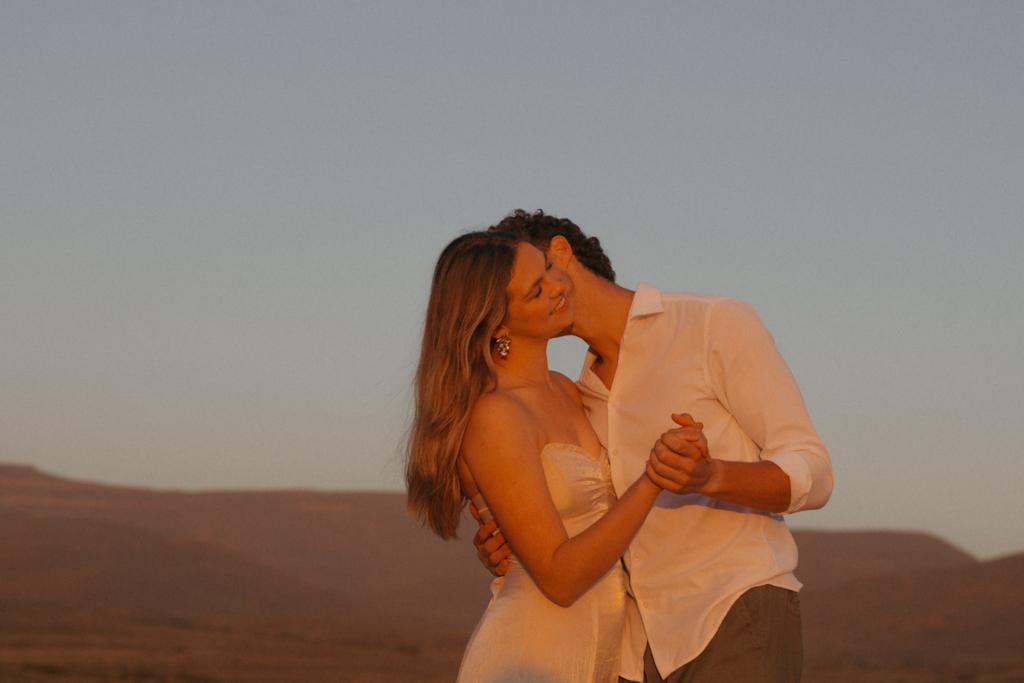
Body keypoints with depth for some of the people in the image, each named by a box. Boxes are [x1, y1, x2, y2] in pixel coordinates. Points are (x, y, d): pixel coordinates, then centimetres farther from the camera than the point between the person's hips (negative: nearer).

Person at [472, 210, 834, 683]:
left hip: (739, 627, -7)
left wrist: (708, 477, -30)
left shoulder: (719, 324, -3)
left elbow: (810, 478, -8)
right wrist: (506, 550, -2)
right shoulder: (588, 398, 19)